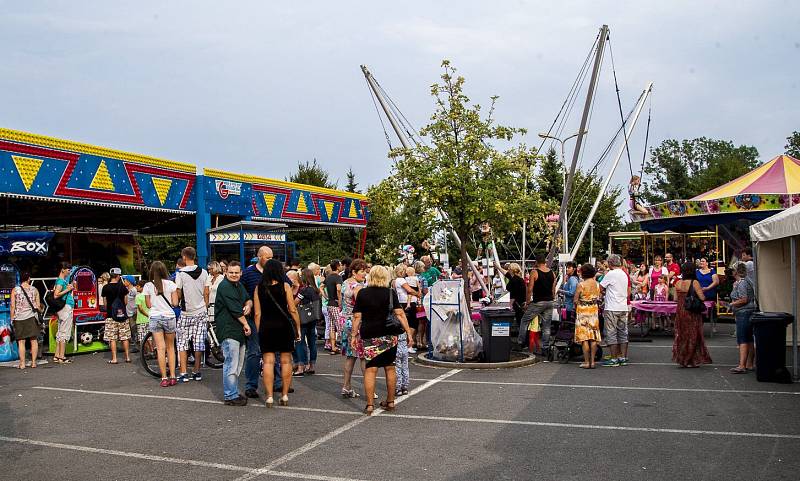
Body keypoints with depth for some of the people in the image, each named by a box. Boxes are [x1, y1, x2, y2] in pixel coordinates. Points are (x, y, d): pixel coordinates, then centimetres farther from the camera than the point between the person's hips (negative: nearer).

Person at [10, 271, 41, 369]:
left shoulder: (15, 290, -2)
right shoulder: (34, 290, 2)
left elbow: (12, 306, -3)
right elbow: (38, 306, 4)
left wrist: (12, 319, 4)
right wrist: (40, 310, 23)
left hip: (19, 318, -1)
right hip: (32, 317, 1)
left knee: (21, 341, 4)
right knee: (34, 340, 7)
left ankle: (22, 363, 5)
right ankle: (33, 362, 8)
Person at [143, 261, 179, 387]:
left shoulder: (148, 286, -2)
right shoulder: (170, 284, -4)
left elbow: (149, 305, 3)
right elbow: (175, 303, -3)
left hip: (155, 318, 0)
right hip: (169, 317, 0)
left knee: (160, 348, 1)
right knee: (170, 347, 12)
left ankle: (164, 378, 0)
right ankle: (172, 377, 9)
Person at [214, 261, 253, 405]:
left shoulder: (239, 285, 17)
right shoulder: (224, 286, -11)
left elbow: (248, 299, 23)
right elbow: (234, 308, -16)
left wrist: (248, 305, -2)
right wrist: (245, 324, -10)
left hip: (238, 330, 10)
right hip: (228, 330, -10)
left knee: (238, 364, 15)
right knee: (231, 364, -10)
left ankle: (234, 392, 24)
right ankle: (230, 396, -4)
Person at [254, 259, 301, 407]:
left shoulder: (259, 288, 3)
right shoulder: (285, 286, -3)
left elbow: (258, 313, 2)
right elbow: (293, 310, -4)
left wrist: (259, 331, 9)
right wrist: (298, 328, 5)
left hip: (266, 328, 1)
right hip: (285, 326, -1)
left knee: (268, 362, 4)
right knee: (286, 361, 8)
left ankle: (269, 397, 2)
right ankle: (285, 396, 13)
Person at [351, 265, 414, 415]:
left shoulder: (362, 293, 0)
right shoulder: (390, 293, -1)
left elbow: (357, 317, 0)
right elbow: (400, 314, -7)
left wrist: (354, 335, 6)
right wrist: (408, 332, -4)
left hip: (368, 336, 0)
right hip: (388, 335, 1)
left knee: (370, 369, 1)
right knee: (390, 368, 12)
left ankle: (370, 404, -3)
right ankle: (390, 402, 21)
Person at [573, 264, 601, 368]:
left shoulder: (581, 285, -13)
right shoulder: (597, 284, 1)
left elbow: (575, 300, -11)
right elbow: (599, 299, 8)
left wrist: (577, 304, 9)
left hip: (583, 312, -4)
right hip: (594, 312, 5)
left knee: (584, 337, 0)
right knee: (593, 338, 8)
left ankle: (586, 362, 0)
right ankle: (592, 361, 9)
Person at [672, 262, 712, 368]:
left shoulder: (678, 283, 0)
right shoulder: (694, 283, -13)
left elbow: (675, 299, 4)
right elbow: (702, 298, -17)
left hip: (680, 312, 4)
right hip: (692, 313, -4)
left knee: (682, 334, 14)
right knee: (693, 335, 7)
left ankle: (681, 359, 18)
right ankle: (691, 360, 12)